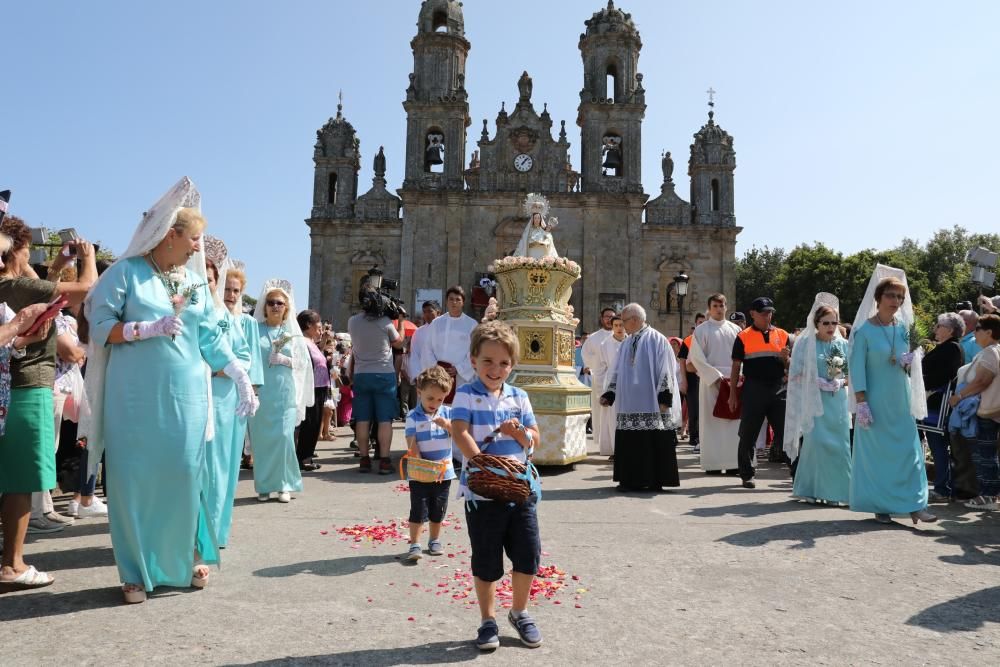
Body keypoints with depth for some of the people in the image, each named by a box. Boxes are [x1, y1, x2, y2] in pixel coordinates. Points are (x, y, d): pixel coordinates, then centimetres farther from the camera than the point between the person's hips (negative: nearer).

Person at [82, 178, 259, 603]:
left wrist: (241, 377, 2)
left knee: (183, 475, 3)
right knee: (133, 479, 3)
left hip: (185, 396, 3)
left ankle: (191, 555, 24)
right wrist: (151, 328, -17)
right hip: (134, 397, -3)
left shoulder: (195, 281, 11)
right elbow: (100, 327, -6)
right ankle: (136, 572, 16)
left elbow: (212, 338, 10)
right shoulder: (126, 272, -1)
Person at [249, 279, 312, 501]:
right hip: (260, 392, 0)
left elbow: (304, 362, 8)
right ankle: (264, 486, 13)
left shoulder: (292, 331, 9)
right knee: (261, 438, 2)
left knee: (284, 436, -7)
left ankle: (284, 485, 5)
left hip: (285, 393, 0)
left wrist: (286, 360, -8)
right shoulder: (255, 330, 6)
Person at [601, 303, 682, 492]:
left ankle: (655, 480, 9)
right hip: (629, 404, 6)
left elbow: (666, 370, -8)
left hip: (651, 404, -6)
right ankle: (631, 479, 13)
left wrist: (664, 398, -13)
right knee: (629, 443, 5)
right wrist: (609, 395, 8)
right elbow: (617, 372, 17)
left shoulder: (657, 340, -5)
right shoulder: (627, 344, 14)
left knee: (654, 442, -1)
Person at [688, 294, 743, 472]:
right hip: (710, 381, -3)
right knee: (712, 420, -2)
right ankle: (712, 463, 2)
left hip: (734, 380, 3)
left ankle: (733, 461, 6)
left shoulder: (734, 329, 11)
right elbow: (697, 357, -5)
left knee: (733, 420, 2)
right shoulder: (701, 330, 1)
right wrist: (716, 376, -12)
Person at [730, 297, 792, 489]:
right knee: (748, 435, 3)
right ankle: (747, 475, 14)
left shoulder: (782, 335, 11)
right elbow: (736, 367, 3)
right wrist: (733, 394, -1)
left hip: (778, 390, 2)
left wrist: (786, 358, -9)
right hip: (753, 391, -2)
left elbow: (790, 367, 14)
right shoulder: (743, 337, 2)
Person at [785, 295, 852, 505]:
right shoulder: (805, 343, -1)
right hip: (813, 400, -3)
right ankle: (812, 489, 3)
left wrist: (841, 382, -8)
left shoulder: (843, 344, 8)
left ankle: (835, 491, 10)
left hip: (838, 401, 3)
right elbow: (797, 373, -2)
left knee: (839, 444, 1)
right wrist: (819, 382, -13)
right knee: (815, 442, -8)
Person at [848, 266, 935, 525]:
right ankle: (880, 506, 12)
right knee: (876, 451, 2)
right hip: (876, 400, -5)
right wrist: (861, 402, -16)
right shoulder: (864, 330, -9)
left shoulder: (904, 327, 6)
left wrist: (910, 362, -8)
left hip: (901, 400, 5)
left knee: (909, 450, 3)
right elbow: (857, 367, -10)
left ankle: (914, 504, 9)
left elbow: (909, 362, 17)